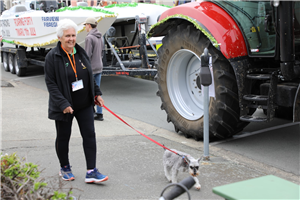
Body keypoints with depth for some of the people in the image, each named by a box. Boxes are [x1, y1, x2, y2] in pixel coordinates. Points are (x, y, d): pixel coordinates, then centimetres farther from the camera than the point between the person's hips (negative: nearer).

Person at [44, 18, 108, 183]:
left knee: (89, 134, 0)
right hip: (64, 106, -4)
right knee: (63, 137, 10)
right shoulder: (52, 57, -11)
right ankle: (65, 168, 30)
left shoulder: (81, 52, 6)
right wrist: (63, 104, -21)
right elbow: (51, 84, -13)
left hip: (84, 104, 5)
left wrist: (97, 93, 11)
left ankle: (91, 172, 5)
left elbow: (90, 76, 17)